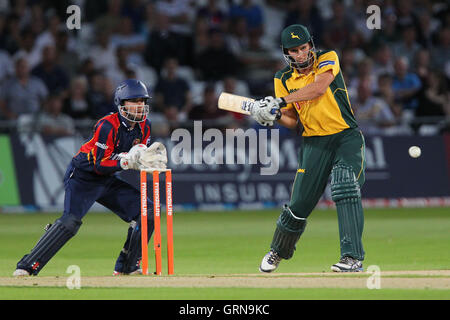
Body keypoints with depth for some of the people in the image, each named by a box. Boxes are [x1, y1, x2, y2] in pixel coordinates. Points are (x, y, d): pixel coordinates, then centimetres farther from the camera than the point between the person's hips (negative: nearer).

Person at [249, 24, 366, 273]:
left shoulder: (327, 59, -6)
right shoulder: (283, 79, 5)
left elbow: (318, 88, -25)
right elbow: (292, 121, 8)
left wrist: (280, 101, -28)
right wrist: (275, 116, -15)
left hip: (346, 138, -3)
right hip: (314, 142, 3)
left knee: (346, 189, -25)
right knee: (299, 203, 3)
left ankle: (353, 257, -28)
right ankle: (278, 252, 29)